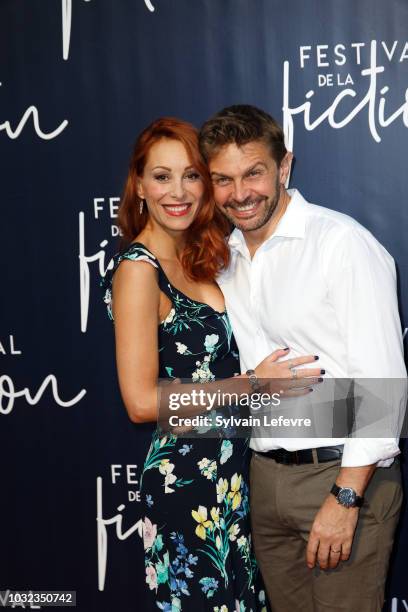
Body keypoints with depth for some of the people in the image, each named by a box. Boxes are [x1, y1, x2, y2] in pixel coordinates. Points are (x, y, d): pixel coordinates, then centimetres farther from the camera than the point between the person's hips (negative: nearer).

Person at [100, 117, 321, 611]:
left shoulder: (196, 259, 8)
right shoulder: (138, 269, -16)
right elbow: (142, 401, -19)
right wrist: (253, 383, -15)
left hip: (230, 472, 8)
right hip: (185, 478, -8)